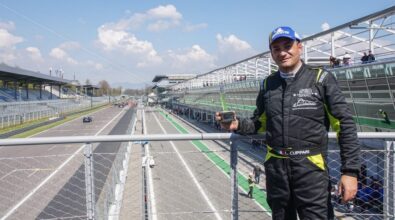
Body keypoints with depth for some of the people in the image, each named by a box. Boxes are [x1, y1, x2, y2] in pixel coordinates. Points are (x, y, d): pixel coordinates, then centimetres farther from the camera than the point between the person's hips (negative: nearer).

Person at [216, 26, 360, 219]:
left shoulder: (321, 79, -4)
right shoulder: (268, 84, 9)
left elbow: (345, 125, -6)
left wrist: (350, 171, -11)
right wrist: (238, 125, -3)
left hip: (310, 168, -4)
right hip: (275, 168, 4)